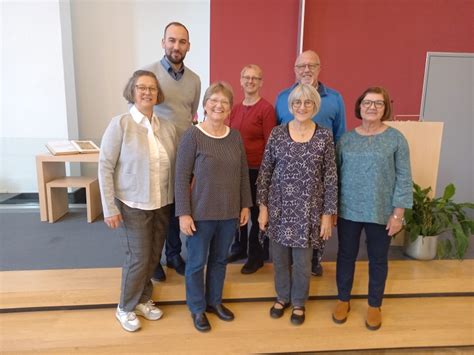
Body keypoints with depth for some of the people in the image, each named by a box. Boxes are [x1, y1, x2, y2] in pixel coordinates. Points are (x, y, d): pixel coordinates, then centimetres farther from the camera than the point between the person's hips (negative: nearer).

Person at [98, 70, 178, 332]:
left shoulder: (168, 127, 1)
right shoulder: (120, 124, -11)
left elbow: (174, 167, 7)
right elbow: (105, 167, -10)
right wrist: (109, 208, -13)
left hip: (162, 204, 4)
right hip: (132, 205, -4)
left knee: (154, 256, 15)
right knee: (138, 257, 4)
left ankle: (143, 299, 39)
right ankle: (125, 307, 30)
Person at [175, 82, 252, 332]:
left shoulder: (235, 136, 3)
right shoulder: (192, 136, -11)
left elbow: (243, 173, 9)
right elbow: (182, 177, -11)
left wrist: (245, 205, 8)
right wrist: (183, 213, -14)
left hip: (229, 212, 4)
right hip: (201, 213, -4)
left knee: (220, 259, 19)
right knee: (197, 262, 11)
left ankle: (214, 301, 41)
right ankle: (197, 308, 33)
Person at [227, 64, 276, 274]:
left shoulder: (266, 109, -9)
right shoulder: (235, 108, 10)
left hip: (256, 169, -6)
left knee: (256, 212, 6)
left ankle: (257, 255, 23)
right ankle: (239, 248, 35)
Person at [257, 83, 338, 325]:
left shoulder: (324, 136, -3)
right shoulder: (277, 133, -2)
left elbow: (330, 178, -2)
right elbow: (265, 172, 0)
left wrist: (328, 213, -3)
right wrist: (263, 206, -2)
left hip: (308, 209, -1)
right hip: (279, 207, 1)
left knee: (302, 260, 12)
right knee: (279, 257, 15)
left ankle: (299, 302, 38)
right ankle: (282, 297, 41)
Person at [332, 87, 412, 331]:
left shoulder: (396, 139, -4)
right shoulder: (346, 139, 2)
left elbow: (403, 178, -5)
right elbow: (335, 175, 4)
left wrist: (398, 213, -9)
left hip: (381, 213, -1)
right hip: (348, 211, 2)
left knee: (378, 259, 13)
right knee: (346, 255, 14)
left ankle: (374, 305, 34)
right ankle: (343, 300, 34)